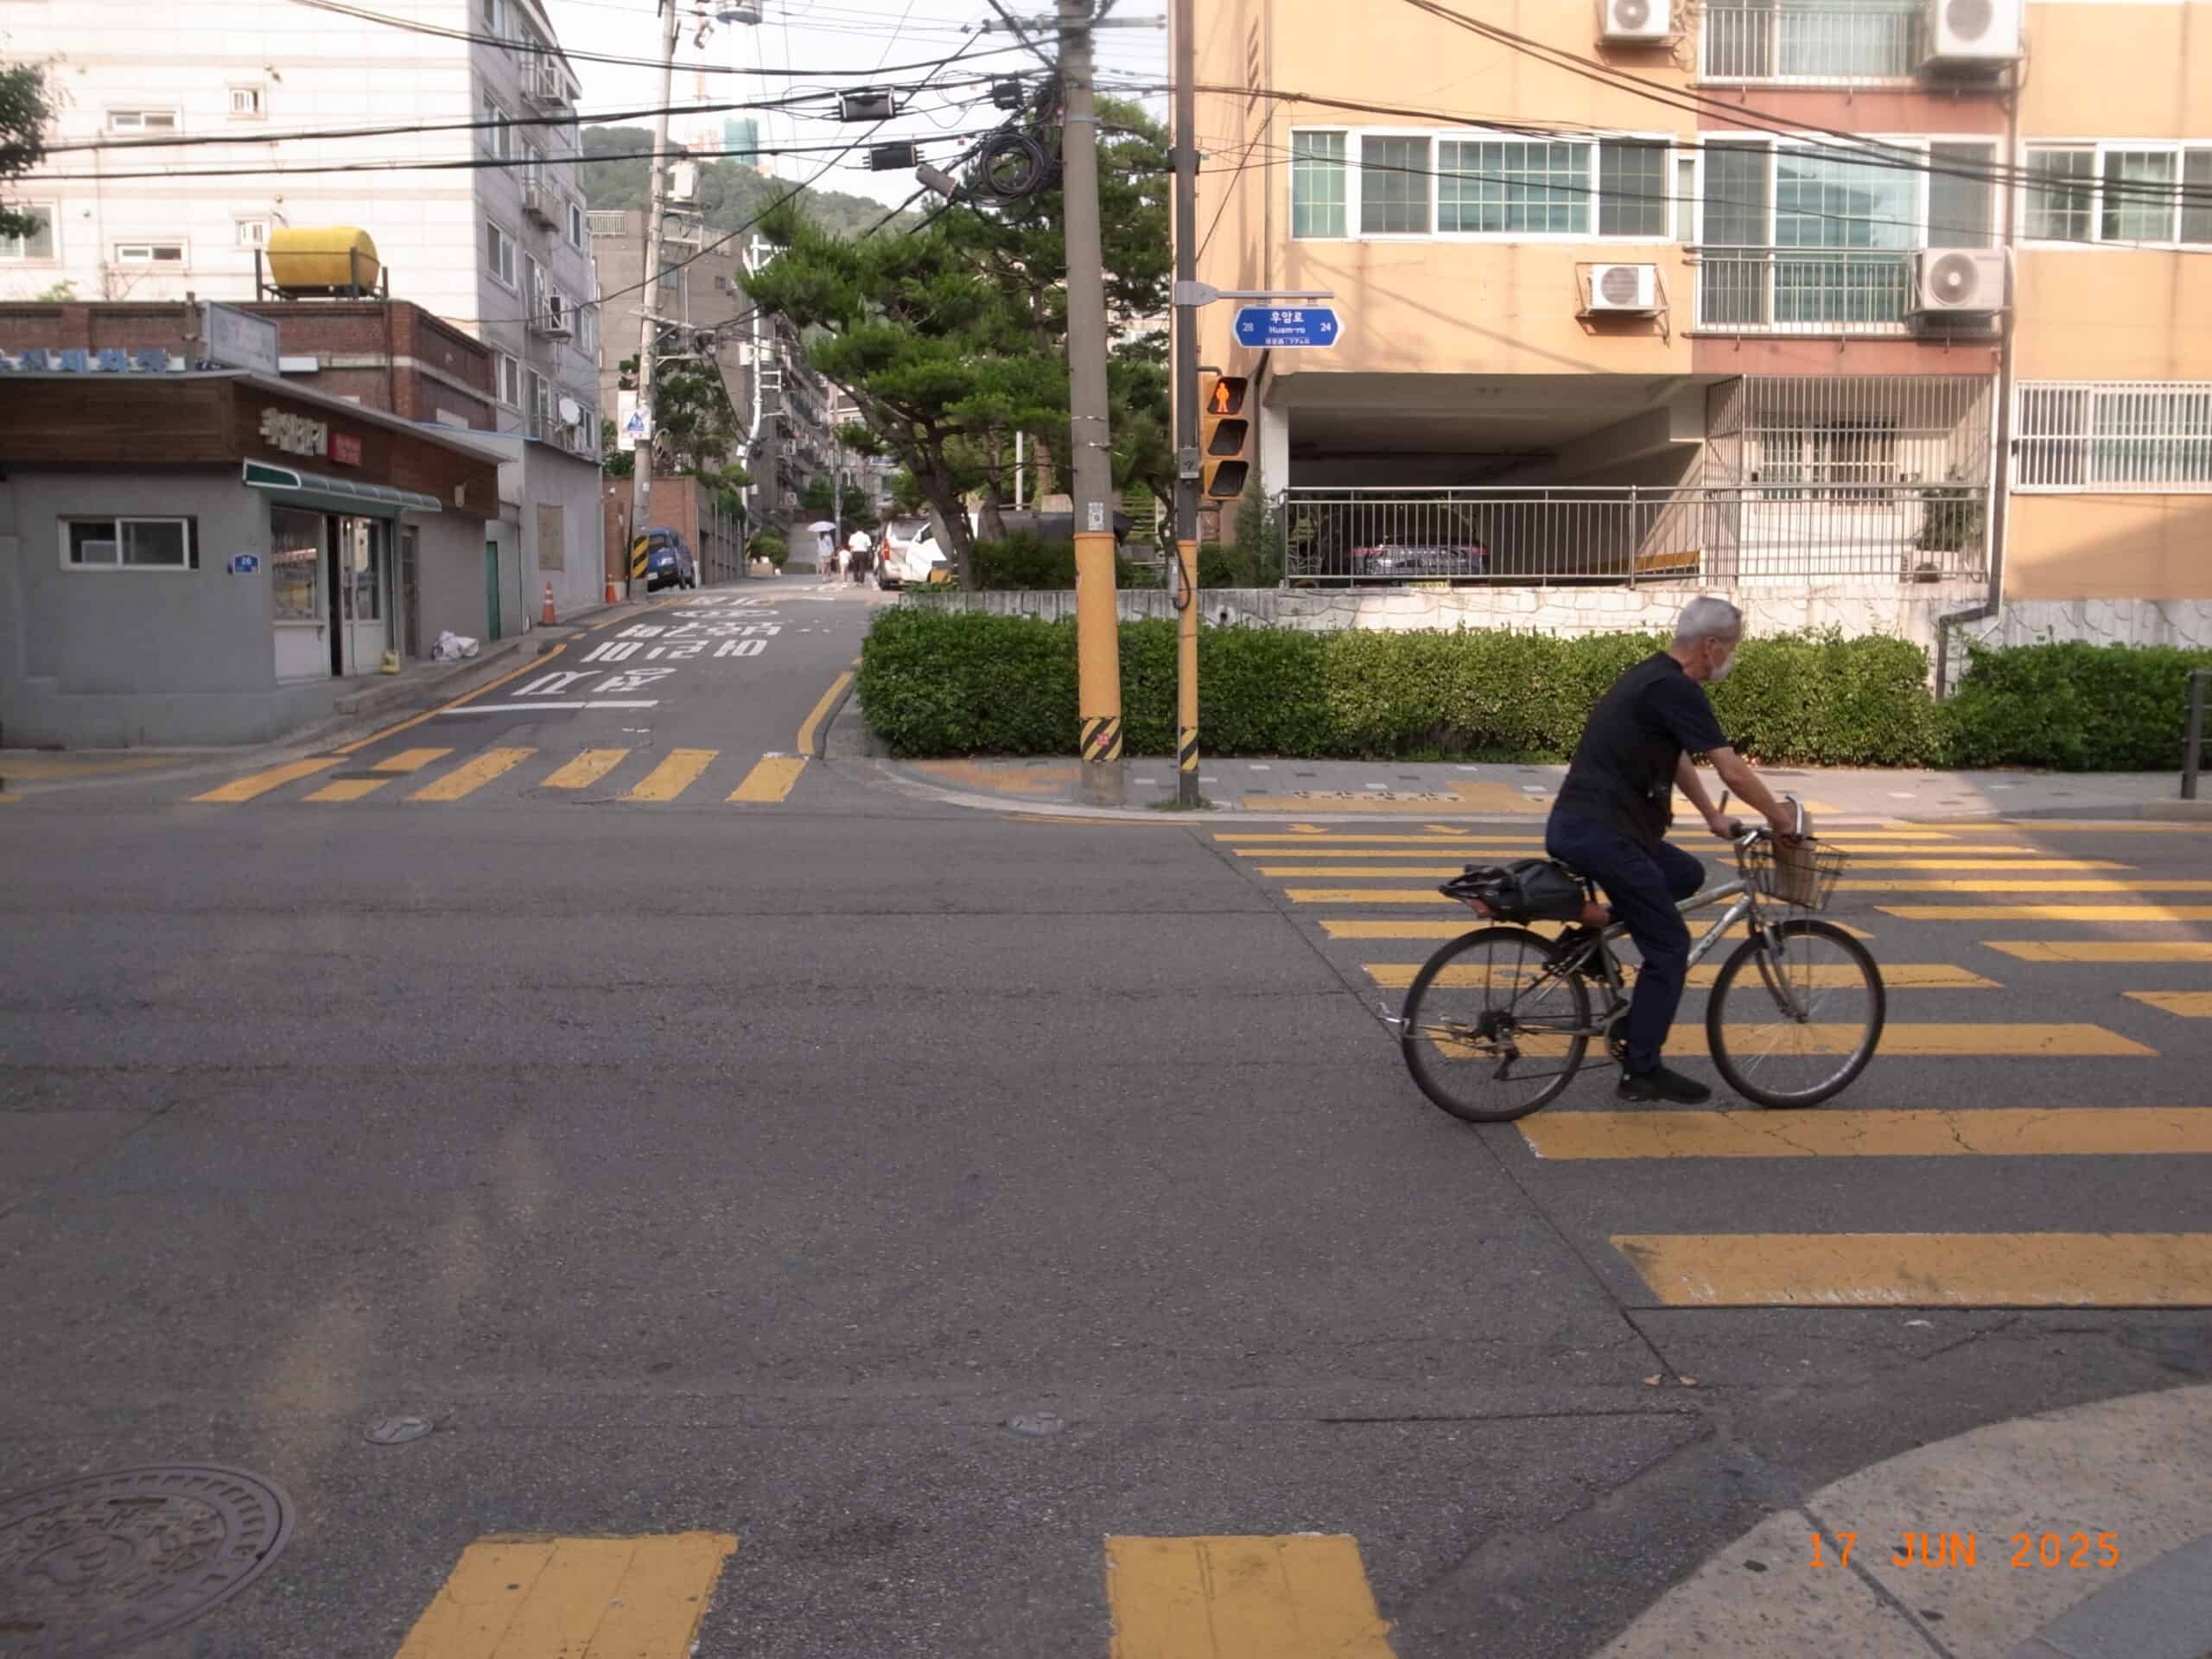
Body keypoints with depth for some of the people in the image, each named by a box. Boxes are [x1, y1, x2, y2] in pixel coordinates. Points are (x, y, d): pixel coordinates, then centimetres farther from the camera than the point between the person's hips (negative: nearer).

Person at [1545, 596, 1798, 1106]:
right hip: (1598, 833, -10)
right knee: (1669, 946, -1)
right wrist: (1780, 817, 1)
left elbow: (1677, 760, 31)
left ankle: (1598, 919, 11)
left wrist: (1713, 818, 35)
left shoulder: (1655, 677, 17)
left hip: (1578, 825, 10)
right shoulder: (1675, 689, -13)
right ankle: (1642, 1072, 5)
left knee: (1689, 875, 24)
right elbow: (1734, 772, -14)